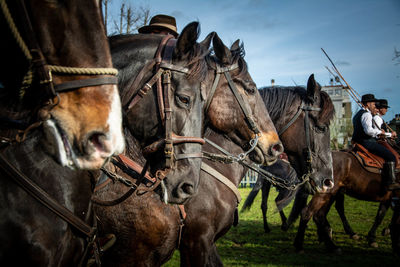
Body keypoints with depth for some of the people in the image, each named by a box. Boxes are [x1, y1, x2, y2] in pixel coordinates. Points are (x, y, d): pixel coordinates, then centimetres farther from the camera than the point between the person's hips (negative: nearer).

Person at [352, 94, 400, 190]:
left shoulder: (357, 115, 22)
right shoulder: (366, 114, -11)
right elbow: (368, 130, -26)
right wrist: (379, 132, -10)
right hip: (367, 142, -11)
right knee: (391, 157, -14)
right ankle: (390, 182, -20)